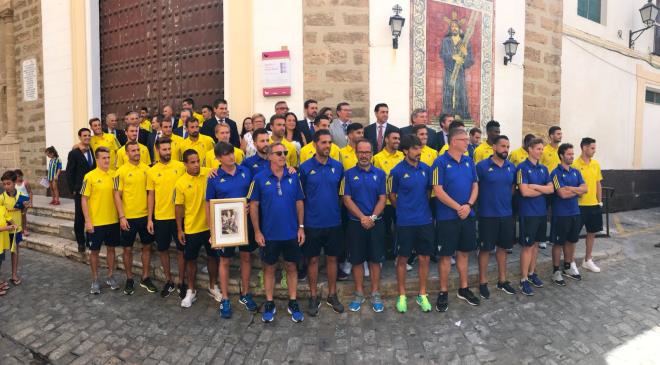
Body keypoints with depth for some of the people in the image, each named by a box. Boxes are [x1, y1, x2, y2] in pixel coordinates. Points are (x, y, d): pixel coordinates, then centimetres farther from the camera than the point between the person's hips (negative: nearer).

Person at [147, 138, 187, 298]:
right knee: (162, 249, 11)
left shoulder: (180, 166, -3)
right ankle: (168, 281, 28)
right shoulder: (152, 171, 2)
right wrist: (149, 219, 1)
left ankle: (181, 282, 20)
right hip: (160, 217, 2)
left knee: (181, 249, 5)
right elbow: (150, 195, 5)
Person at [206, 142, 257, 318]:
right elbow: (209, 204, -3)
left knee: (246, 257, 13)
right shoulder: (214, 178, -8)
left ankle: (245, 294, 30)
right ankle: (225, 299, 23)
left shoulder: (246, 171, -1)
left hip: (246, 222, 3)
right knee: (225, 261, 9)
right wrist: (212, 229, -6)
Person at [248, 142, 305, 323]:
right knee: (269, 268, 12)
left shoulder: (293, 177, -1)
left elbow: (299, 203, 4)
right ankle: (269, 304, 26)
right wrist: (257, 231, -6)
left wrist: (301, 227, 0)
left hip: (291, 233, 2)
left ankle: (293, 303, 26)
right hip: (269, 233, -1)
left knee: (291, 267, 12)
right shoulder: (260, 178, -6)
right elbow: (253, 205, -3)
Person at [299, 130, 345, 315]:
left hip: (334, 222, 2)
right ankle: (313, 297, 24)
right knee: (313, 259, 9)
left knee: (332, 258, 13)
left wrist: (336, 209, 7)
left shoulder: (338, 166, 0)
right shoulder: (305, 167, -6)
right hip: (312, 223, -2)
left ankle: (332, 295, 28)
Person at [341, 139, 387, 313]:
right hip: (355, 223, 0)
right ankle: (359, 294, 21)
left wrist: (372, 217, -15)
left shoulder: (380, 174, 3)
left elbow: (382, 199, 0)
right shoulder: (349, 174, 1)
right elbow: (347, 199, -5)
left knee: (375, 260, 7)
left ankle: (375, 294, 20)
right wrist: (362, 217, -15)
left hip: (376, 224, 1)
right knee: (357, 260, 8)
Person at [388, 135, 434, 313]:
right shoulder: (397, 171, -9)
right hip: (405, 223, -3)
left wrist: (422, 208, 12)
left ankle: (422, 295, 25)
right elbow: (392, 196, 2)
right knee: (402, 259, 7)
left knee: (424, 258, 9)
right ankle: (402, 296, 22)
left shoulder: (426, 168, 2)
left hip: (425, 221, 3)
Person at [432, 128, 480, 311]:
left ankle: (463, 289, 29)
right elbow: (438, 191, -15)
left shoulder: (469, 161, 8)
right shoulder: (441, 162, -11)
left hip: (467, 215, 6)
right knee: (446, 254, 4)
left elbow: (475, 185, 9)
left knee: (464, 252, 15)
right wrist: (458, 207, -14)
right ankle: (443, 292, 17)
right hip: (447, 217, -5)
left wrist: (468, 205, -8)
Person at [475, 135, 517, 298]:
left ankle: (502, 281, 29)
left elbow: (512, 187, 17)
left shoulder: (511, 167, 5)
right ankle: (483, 283, 16)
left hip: (507, 214, 5)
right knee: (485, 249, 4)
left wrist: (506, 201, 10)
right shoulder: (482, 166, -10)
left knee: (503, 247, 15)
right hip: (487, 215, -5)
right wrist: (485, 201, -1)